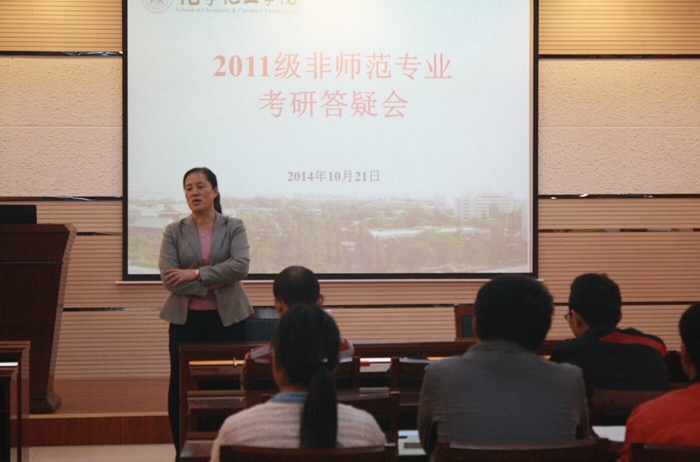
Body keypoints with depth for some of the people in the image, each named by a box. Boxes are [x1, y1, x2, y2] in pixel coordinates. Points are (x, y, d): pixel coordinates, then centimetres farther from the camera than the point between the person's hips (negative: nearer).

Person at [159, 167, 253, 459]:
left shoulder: (233, 227, 4)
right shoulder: (174, 232, 5)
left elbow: (241, 266, -13)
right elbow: (168, 279, -6)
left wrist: (196, 274, -15)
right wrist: (211, 285, -13)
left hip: (227, 319, -1)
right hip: (186, 320, 1)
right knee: (181, 390, 1)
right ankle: (183, 453, 10)